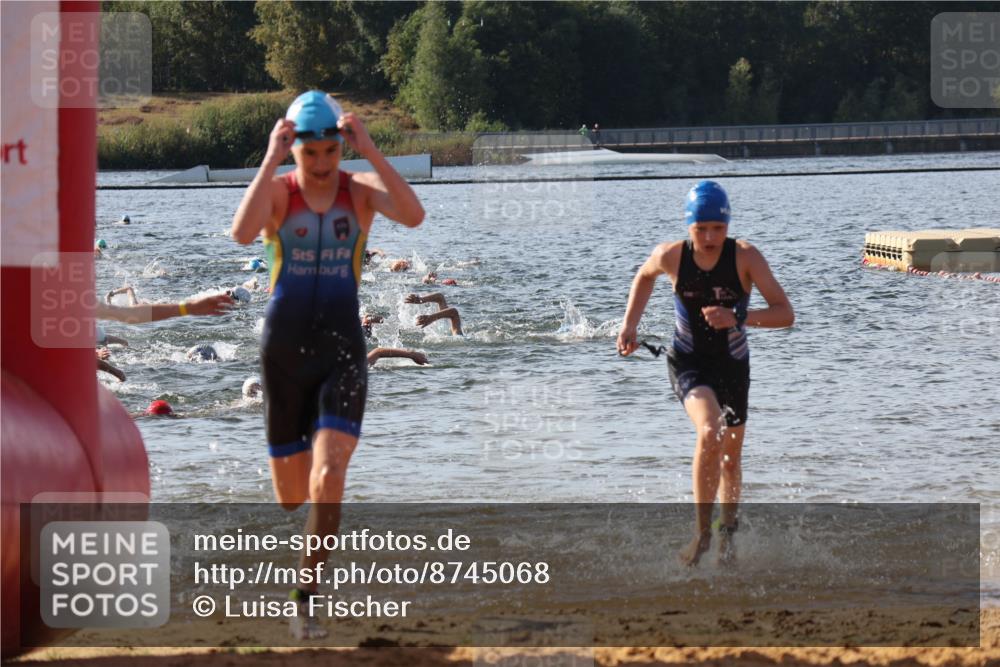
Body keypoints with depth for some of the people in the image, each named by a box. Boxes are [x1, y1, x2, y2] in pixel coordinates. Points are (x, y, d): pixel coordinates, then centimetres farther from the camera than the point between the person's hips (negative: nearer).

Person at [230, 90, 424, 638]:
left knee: (329, 479, -20)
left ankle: (306, 598, -13)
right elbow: (242, 232, -26)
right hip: (284, 350, 0)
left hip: (343, 351, 0)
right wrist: (270, 160, -24)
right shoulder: (277, 190, -3)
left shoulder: (360, 190, -1)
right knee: (292, 496, 10)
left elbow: (413, 216, -22)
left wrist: (370, 151, -22)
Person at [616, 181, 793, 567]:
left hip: (733, 364, 2)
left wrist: (738, 318, -36)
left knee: (730, 458, 14)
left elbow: (785, 314, -22)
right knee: (710, 433, -28)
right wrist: (629, 325, 3)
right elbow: (645, 276, 10)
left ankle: (727, 535, 37)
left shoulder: (745, 257, -19)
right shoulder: (671, 256, -15)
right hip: (688, 362, -2)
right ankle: (702, 531, -17)